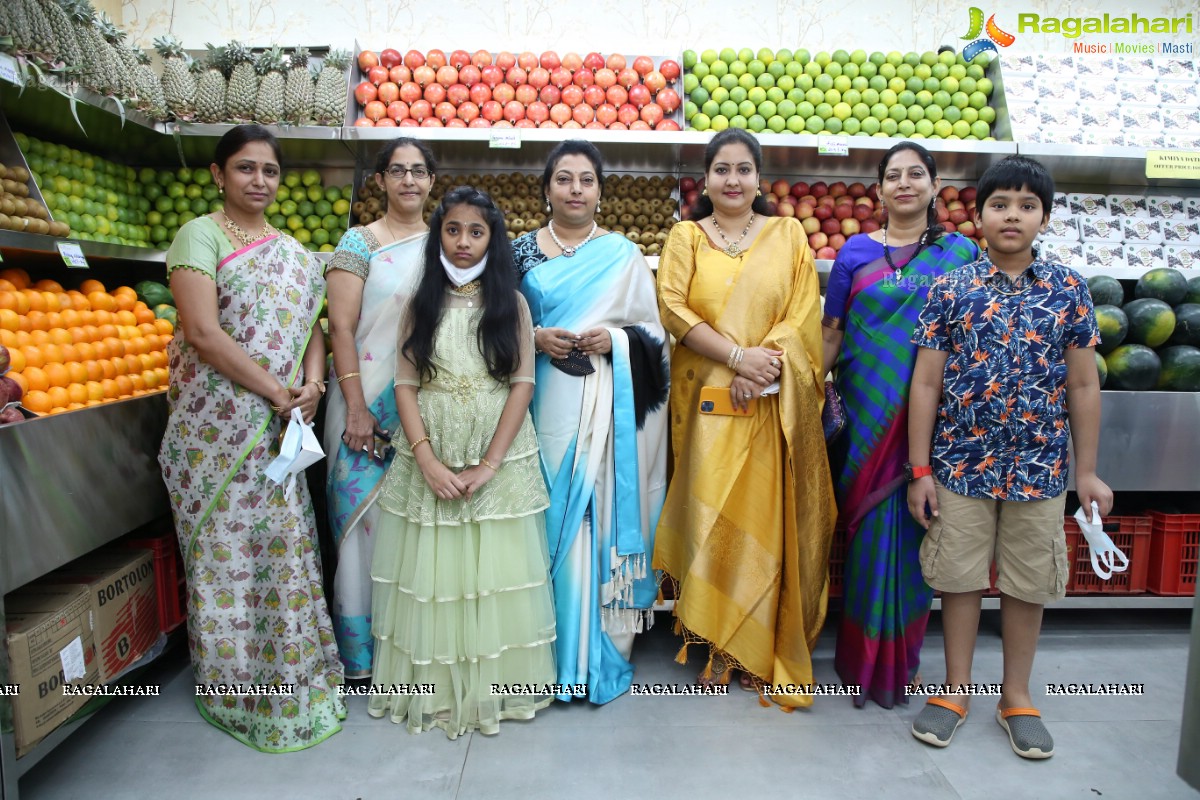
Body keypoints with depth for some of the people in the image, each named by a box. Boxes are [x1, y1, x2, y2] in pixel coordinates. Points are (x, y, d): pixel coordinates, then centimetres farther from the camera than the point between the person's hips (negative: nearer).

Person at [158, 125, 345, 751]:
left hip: (280, 427, 6)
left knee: (284, 543, 10)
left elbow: (311, 326, 11)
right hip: (216, 425, -5)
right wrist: (277, 392, -15)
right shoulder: (201, 236, -4)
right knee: (228, 549, 2)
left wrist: (310, 385, -9)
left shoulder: (293, 252, 16)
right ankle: (238, 690, 19)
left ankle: (293, 675, 25)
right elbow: (203, 332, -15)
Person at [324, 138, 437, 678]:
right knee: (365, 508, 1)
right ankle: (362, 651, 16)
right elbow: (341, 327, -6)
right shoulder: (359, 242, 0)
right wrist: (356, 408, -14)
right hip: (369, 400, -3)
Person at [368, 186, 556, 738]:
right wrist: (427, 460, -13)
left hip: (499, 459, -1)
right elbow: (405, 386, 0)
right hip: (430, 457, 1)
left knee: (494, 569, 3)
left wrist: (489, 464, -12)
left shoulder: (511, 303, 4)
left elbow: (522, 383, -3)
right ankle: (432, 687, 23)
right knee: (430, 571, 5)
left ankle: (494, 685, 21)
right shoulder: (421, 304, 7)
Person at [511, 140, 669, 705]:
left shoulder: (622, 254, 9)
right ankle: (550, 651, 16)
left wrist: (616, 340, -11)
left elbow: (653, 334, 8)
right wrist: (535, 338, -9)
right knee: (549, 516, 1)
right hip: (544, 403, 1)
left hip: (606, 408, -1)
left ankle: (601, 653, 14)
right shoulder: (522, 250, 10)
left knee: (602, 513, -1)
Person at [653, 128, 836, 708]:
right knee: (712, 514, -1)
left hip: (775, 404, 1)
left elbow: (804, 314, 2)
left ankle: (762, 648, 18)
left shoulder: (788, 235, 11)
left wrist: (763, 370, -13)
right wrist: (738, 356, -15)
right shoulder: (686, 237, 9)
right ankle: (716, 645, 14)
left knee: (768, 518, 2)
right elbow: (673, 307, -5)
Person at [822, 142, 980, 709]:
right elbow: (832, 331, 7)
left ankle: (900, 662, 25)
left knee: (914, 534, 6)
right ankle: (863, 662, 21)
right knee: (869, 529, 3)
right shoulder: (856, 253, 7)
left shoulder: (961, 254, 8)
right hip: (868, 413, 0)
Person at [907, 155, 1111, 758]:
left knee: (1028, 583, 12)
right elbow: (926, 383, -3)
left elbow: (1084, 385, 4)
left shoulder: (1068, 289, 0)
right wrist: (920, 469, -5)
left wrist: (1086, 471, 2)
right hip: (961, 462, -1)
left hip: (1040, 468, 1)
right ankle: (956, 688, 28)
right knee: (960, 575, 10)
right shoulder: (951, 289, -3)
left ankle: (1017, 697, 31)